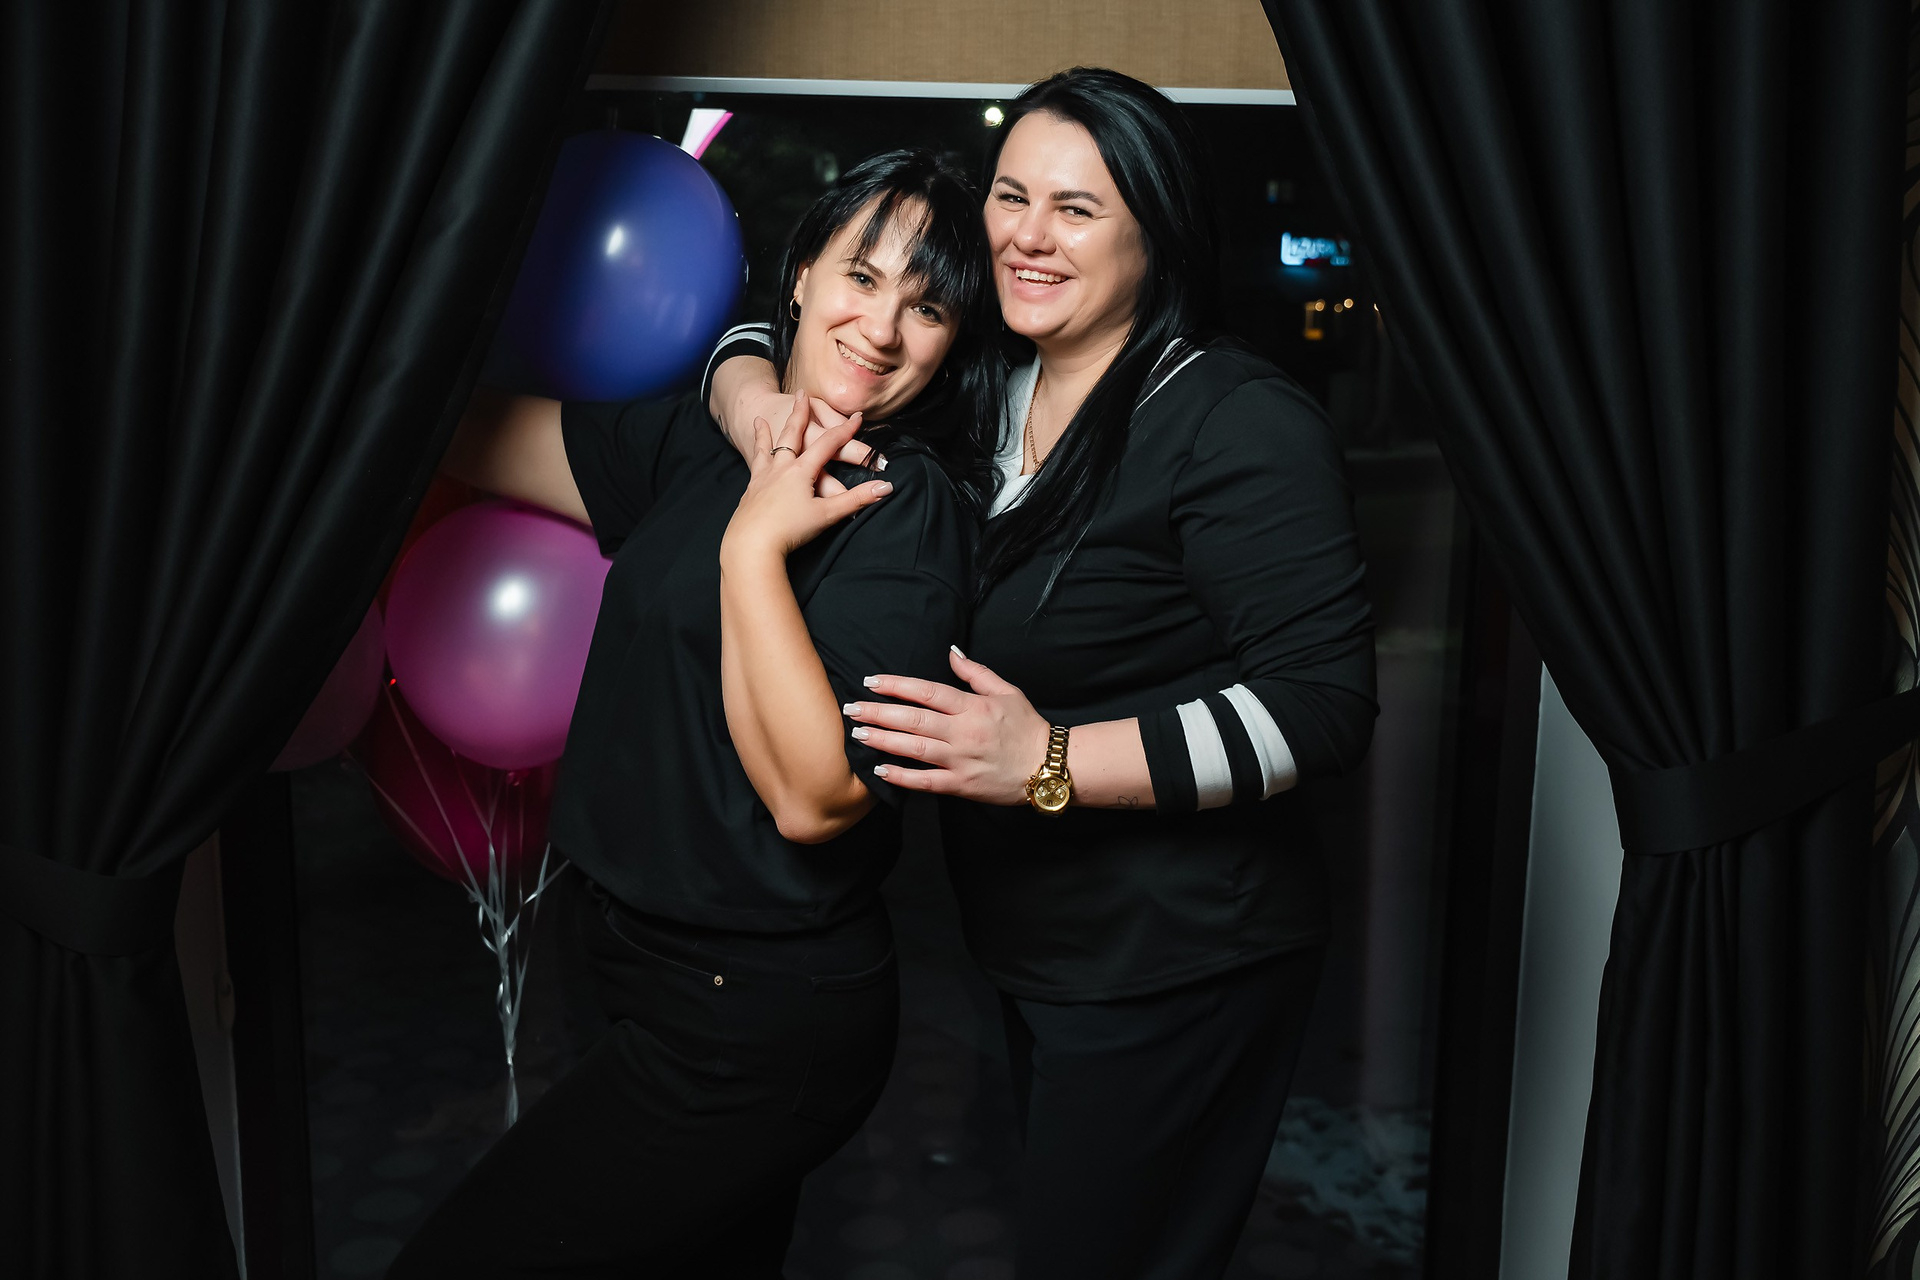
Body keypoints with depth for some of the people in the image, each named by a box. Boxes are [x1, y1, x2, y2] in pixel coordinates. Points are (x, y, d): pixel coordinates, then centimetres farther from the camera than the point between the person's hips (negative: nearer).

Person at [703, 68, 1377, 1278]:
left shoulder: (1241, 424, -16)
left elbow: (1324, 704, -23)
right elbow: (768, 329, 17)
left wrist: (1048, 761, -28)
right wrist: (753, 400, -8)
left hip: (1173, 969, -7)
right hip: (1034, 948, 8)